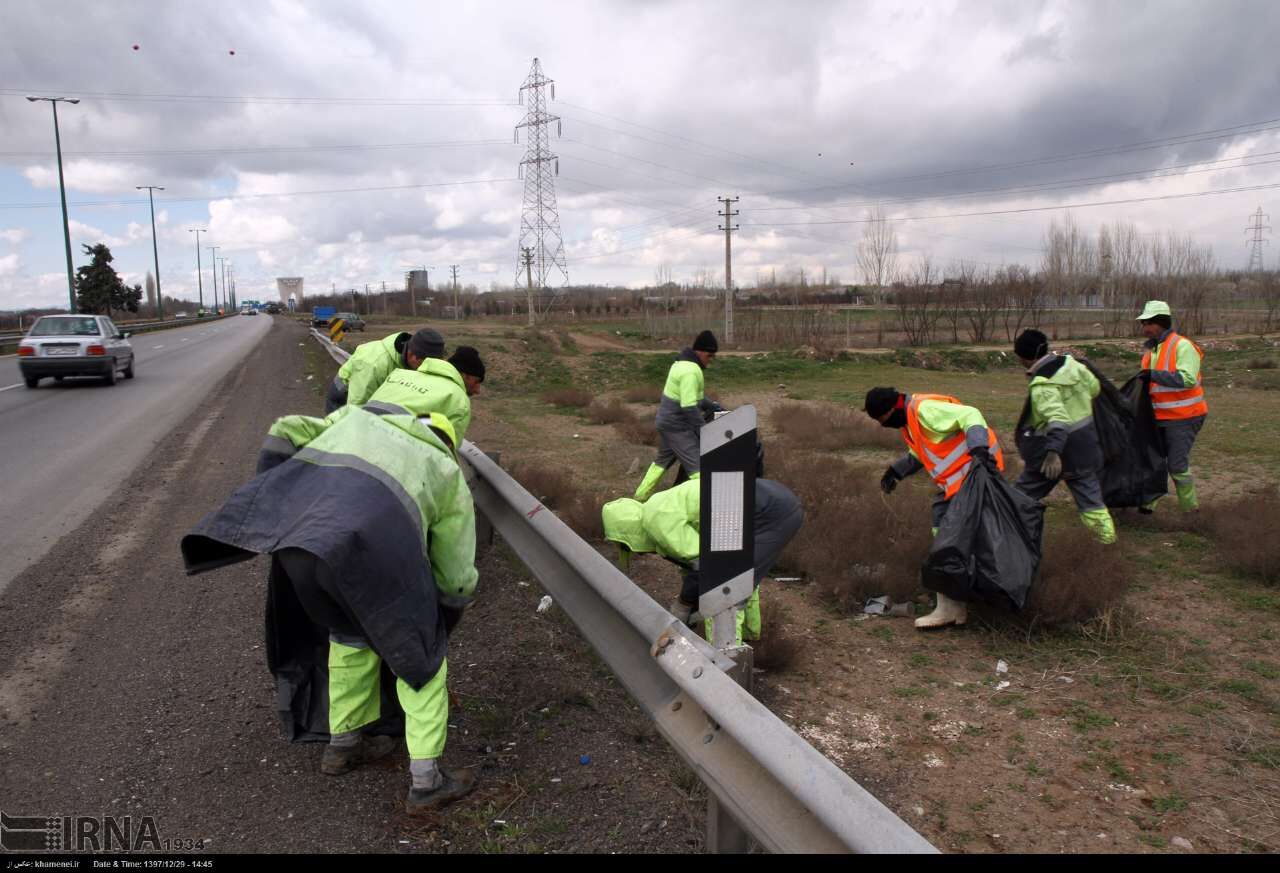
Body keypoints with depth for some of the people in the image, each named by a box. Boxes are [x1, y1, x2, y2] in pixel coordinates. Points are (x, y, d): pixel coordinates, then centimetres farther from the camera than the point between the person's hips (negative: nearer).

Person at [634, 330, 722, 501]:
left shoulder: (682, 363, 11)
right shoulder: (691, 371, -22)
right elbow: (689, 407, -27)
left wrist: (711, 406, 15)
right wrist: (702, 431, -22)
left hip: (667, 421, 10)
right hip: (677, 425, -10)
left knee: (663, 460, 22)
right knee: (696, 466, -9)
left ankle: (640, 497, 30)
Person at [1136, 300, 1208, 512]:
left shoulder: (1182, 346, -15)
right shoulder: (1151, 350, 11)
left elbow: (1188, 379, -29)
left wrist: (1155, 375, -30)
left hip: (1183, 417, -8)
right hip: (1160, 417, 8)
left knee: (1177, 465, -6)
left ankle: (1190, 509, 11)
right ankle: (1147, 503, 23)